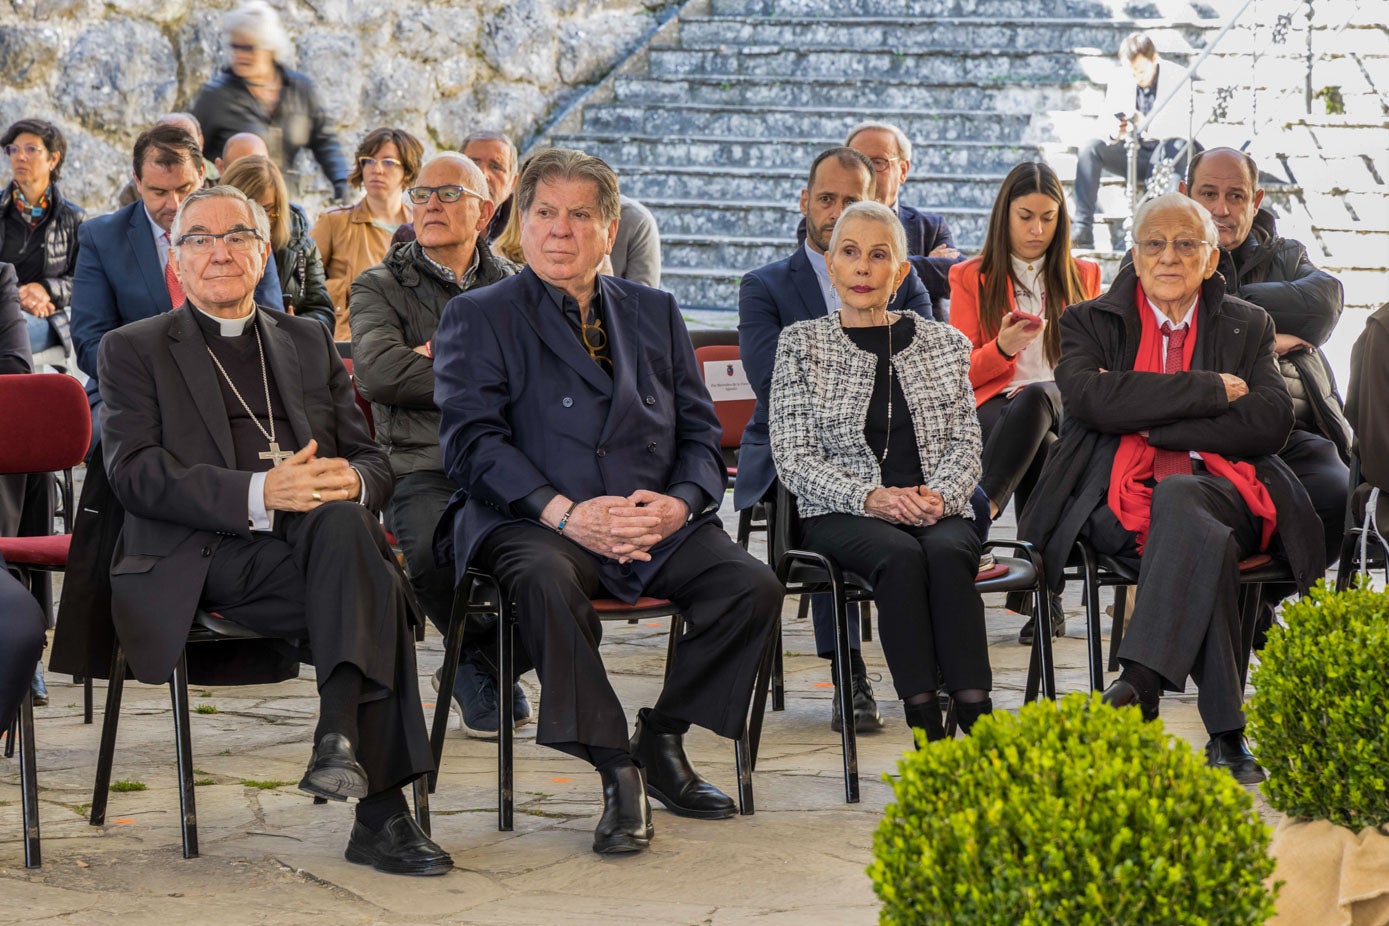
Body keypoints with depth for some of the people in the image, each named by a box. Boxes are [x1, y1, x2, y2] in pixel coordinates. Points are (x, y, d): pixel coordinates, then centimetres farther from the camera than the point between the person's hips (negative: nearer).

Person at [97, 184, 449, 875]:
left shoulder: (309, 343, 26)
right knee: (375, 591, -33)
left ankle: (339, 739, -41)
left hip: (319, 537, 4)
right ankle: (379, 810, -36)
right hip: (200, 564, -4)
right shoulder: (134, 350, 13)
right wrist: (259, 494, -19)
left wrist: (349, 479, -10)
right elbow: (135, 473, -4)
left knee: (343, 520, -35)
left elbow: (373, 461, 19)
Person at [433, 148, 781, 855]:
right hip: (534, 523, -4)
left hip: (658, 522, 4)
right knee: (547, 582, -39)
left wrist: (681, 502, -10)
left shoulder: (655, 313, 20)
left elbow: (700, 432, 14)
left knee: (752, 585, -23)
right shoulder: (477, 317, 8)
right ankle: (617, 770, -25)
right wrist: (565, 512, -20)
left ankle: (663, 737, -1)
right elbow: (472, 443, -5)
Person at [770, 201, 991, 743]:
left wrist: (941, 496, -12)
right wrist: (869, 497, -15)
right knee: (900, 555, -35)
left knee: (946, 553, -34)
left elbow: (966, 445, 10)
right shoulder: (801, 344, 8)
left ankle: (976, 721, -41)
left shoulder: (944, 343, 14)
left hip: (936, 512, 2)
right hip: (840, 516, -1)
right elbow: (793, 457, 1)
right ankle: (925, 730, -38)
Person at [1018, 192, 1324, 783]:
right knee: (1204, 542, -36)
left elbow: (1272, 420, 0)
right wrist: (1210, 390, -8)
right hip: (1120, 504, -1)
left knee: (1175, 497, -37)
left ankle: (1141, 683, -46)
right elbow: (1090, 397, -8)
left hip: (1223, 494, 1)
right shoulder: (1089, 323, 15)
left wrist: (1146, 419, -7)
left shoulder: (1246, 327, 18)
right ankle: (1227, 731, -41)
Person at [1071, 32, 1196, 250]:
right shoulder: (1119, 79, 1)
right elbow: (1104, 119, 2)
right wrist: (1113, 132, -24)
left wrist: (1149, 127, -39)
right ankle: (1083, 230, -30)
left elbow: (1183, 127, -20)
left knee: (1178, 146, -37)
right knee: (1090, 148, -22)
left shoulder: (1177, 78, -10)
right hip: (1131, 152, 3)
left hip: (1165, 153, -3)